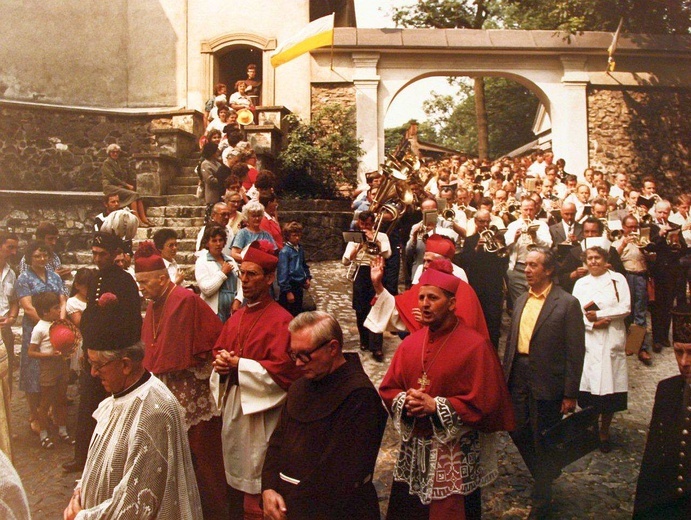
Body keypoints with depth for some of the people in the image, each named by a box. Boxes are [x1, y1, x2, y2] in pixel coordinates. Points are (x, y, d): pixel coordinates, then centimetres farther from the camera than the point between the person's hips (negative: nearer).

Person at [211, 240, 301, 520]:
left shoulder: (281, 320, -15)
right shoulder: (237, 318, 9)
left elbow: (283, 369, -20)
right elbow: (219, 350, 18)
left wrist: (239, 364, -19)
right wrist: (222, 363, -5)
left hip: (260, 412, -7)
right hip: (232, 406, 7)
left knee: (255, 484, 2)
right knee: (234, 477, 18)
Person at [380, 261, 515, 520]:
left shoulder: (475, 346, -13)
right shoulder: (410, 343, 4)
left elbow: (484, 403, -16)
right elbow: (388, 389, 8)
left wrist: (436, 406, -20)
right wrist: (405, 401, -13)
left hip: (456, 455, -5)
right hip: (412, 452, 5)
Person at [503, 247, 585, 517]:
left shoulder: (567, 303, -10)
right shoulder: (521, 300, 9)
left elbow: (575, 351, -11)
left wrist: (570, 394, -12)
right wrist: (505, 374, 11)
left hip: (547, 382, -6)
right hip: (518, 375, 6)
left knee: (544, 441, 8)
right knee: (518, 431, 15)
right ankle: (544, 475, 42)